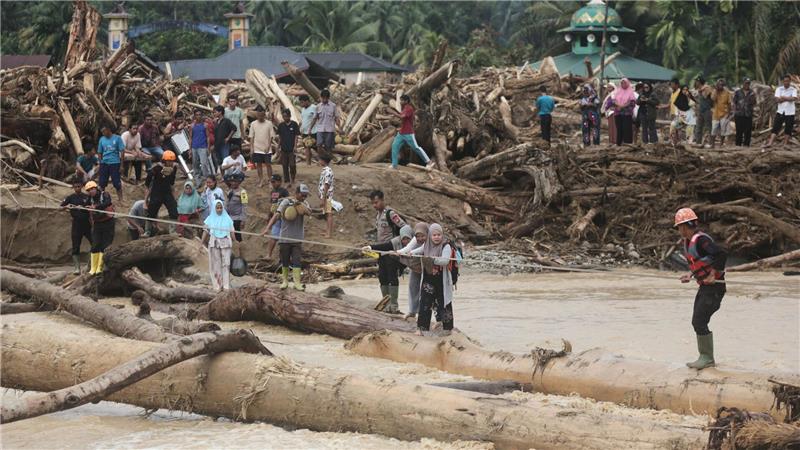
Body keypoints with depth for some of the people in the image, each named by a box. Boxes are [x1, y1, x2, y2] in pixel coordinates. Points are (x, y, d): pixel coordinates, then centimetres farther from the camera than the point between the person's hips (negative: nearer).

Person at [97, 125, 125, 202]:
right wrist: (100, 161, 5)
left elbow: (122, 151, -3)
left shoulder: (117, 138, -3)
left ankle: (120, 199, 4)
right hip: (104, 163, 4)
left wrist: (121, 161, -8)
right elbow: (99, 152, 13)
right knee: (102, 182, 6)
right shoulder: (102, 139, 7)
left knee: (117, 183, -2)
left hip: (115, 163, -4)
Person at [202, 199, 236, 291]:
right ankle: (217, 285, 5)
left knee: (226, 264, -4)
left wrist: (234, 244, 6)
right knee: (216, 265, 1)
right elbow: (205, 232, 3)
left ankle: (226, 285, -3)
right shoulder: (210, 219, 6)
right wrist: (202, 244, -3)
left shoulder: (227, 219, 8)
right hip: (214, 244, 0)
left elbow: (231, 232, 9)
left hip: (226, 243, 0)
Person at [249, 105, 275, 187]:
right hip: (257, 149, 1)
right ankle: (261, 181, 15)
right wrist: (251, 149, -2)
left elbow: (271, 136, 0)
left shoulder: (269, 123, -2)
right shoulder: (253, 124, 1)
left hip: (267, 149, -1)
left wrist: (268, 146, -10)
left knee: (268, 164, -1)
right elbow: (251, 137, 4)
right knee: (259, 164, 6)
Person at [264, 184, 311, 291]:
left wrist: (300, 204, -31)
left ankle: (297, 282, -5)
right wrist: (268, 227, -27)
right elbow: (277, 215, -16)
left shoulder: (304, 204, 6)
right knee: (285, 261, 8)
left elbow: (309, 212, -16)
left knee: (297, 261, -6)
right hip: (284, 238, -2)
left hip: (297, 239, 2)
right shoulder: (286, 202, -6)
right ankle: (285, 280, 23)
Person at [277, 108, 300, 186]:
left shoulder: (294, 124, -4)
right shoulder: (281, 125, 5)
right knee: (285, 165, 5)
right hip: (283, 149, 3)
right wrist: (278, 147, 9)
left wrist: (295, 146, -10)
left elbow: (296, 136, -4)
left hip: (291, 149, -3)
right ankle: (287, 180, 13)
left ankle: (292, 179, 14)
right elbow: (279, 137, 12)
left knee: (292, 165, -4)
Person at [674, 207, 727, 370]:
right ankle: (706, 358, 19)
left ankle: (707, 358, -1)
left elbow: (721, 255, -33)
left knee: (699, 322, -11)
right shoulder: (688, 242, 10)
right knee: (697, 322, 12)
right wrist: (691, 275, 13)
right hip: (705, 286, 10)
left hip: (714, 287, -10)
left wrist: (713, 275, -26)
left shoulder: (701, 240, -21)